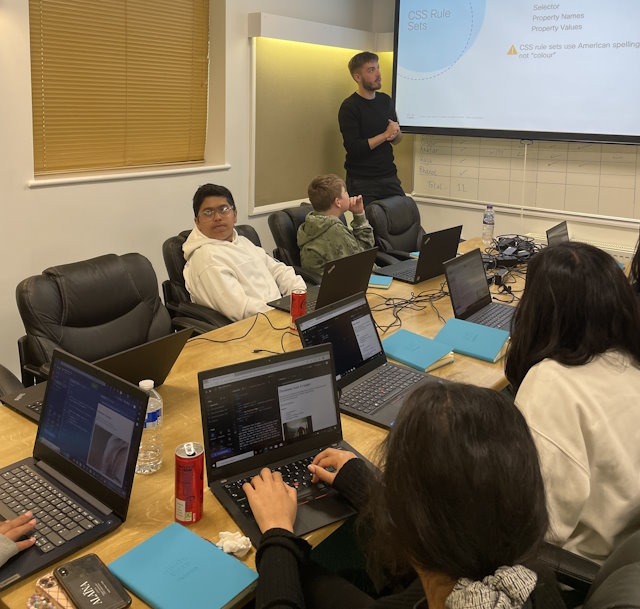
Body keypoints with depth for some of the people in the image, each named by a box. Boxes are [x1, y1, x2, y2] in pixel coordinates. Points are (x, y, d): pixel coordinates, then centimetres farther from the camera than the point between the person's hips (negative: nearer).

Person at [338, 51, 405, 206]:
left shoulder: (385, 100, 10)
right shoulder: (349, 107, -9)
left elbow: (397, 139, 17)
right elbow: (353, 148, -19)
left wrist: (395, 133, -7)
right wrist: (385, 135, -13)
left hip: (389, 176, 5)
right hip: (361, 182, -5)